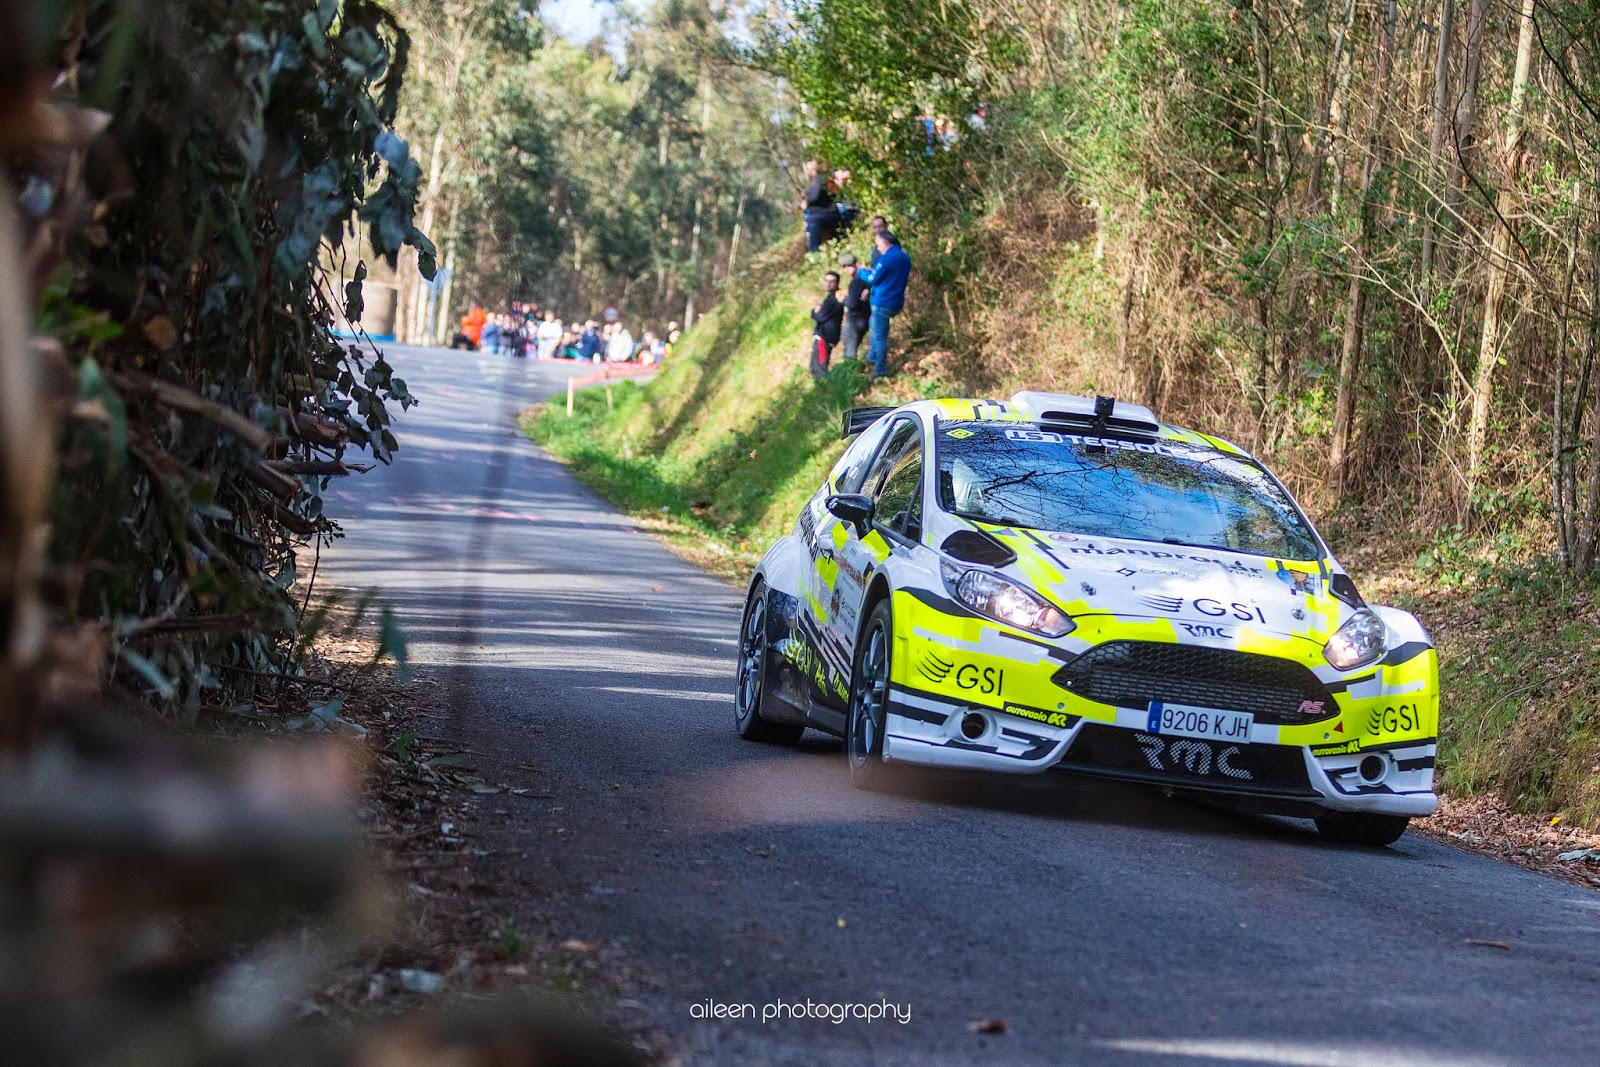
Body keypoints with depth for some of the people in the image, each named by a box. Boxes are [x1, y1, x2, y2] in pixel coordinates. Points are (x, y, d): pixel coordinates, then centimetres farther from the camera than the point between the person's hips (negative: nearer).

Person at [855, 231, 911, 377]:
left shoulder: (887, 258, -19)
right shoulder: (905, 258, 9)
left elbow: (872, 278, -13)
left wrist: (862, 271, 7)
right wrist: (873, 270, 17)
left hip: (883, 302, -9)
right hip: (897, 302, 9)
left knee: (879, 335, -1)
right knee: (873, 323, 28)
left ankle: (880, 370, 3)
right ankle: (872, 357, 30)